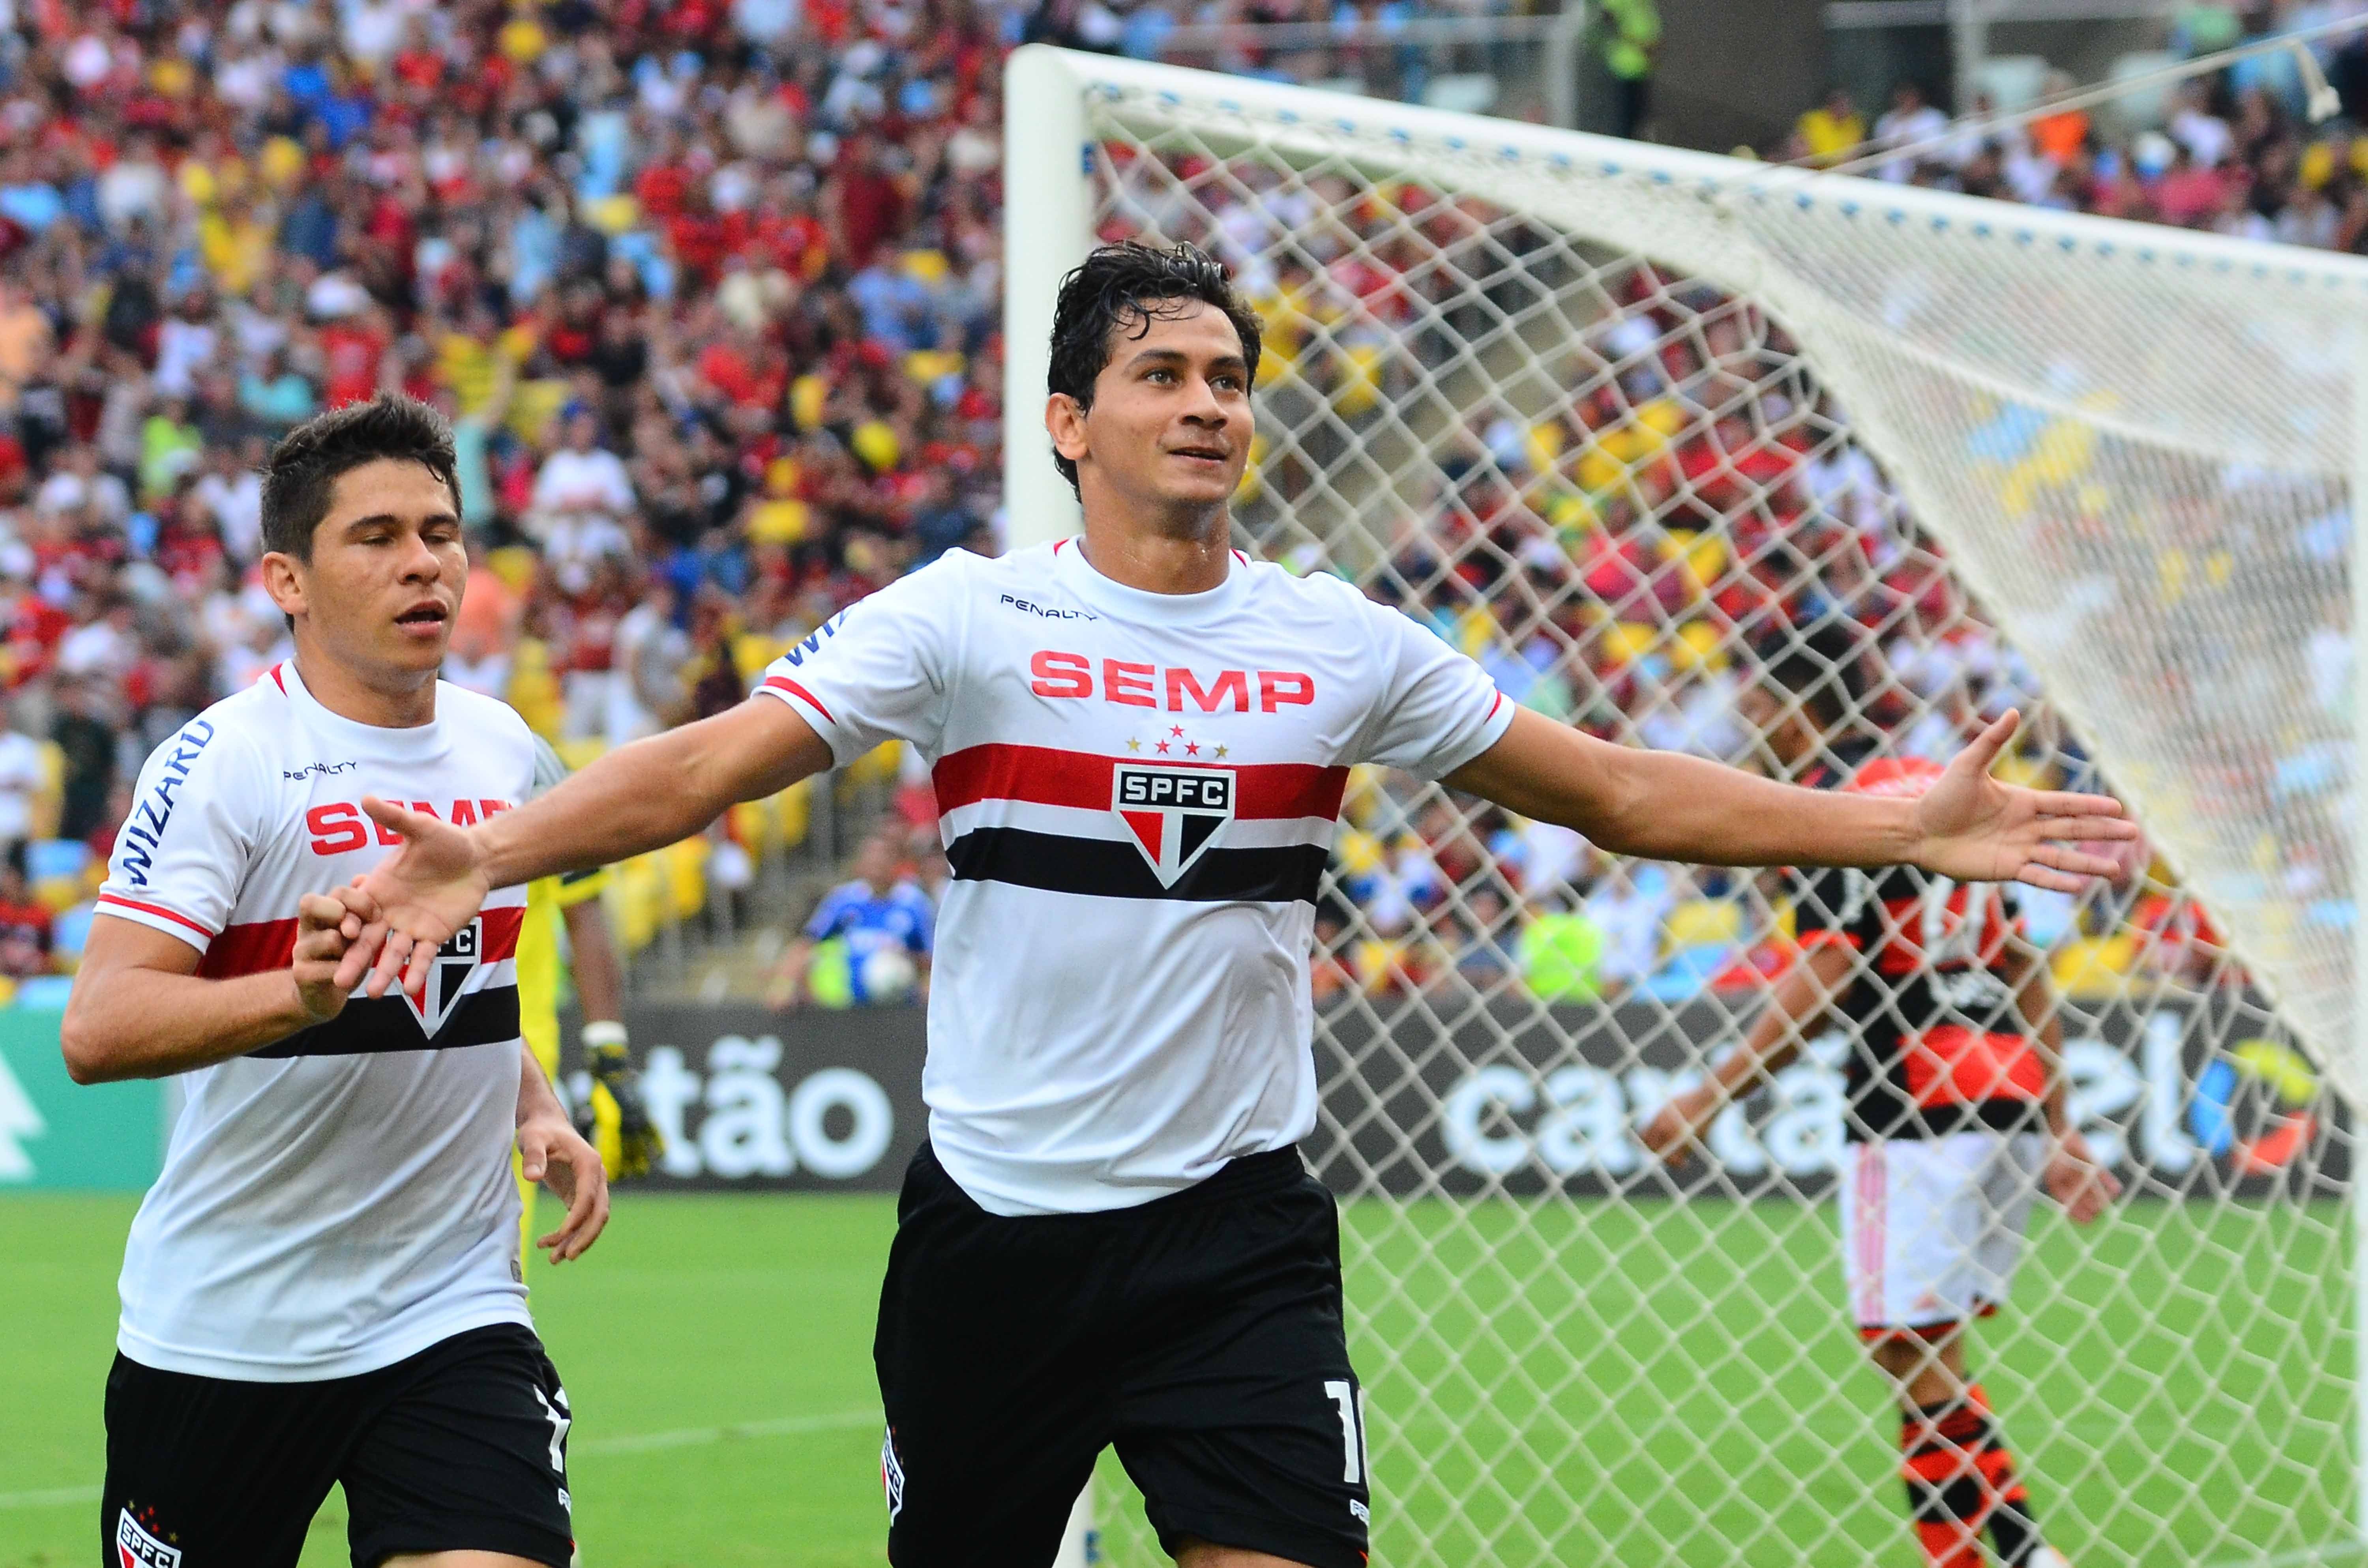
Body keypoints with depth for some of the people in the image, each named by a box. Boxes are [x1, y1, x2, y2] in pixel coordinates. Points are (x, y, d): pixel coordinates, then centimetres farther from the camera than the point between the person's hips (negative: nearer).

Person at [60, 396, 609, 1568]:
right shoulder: (223, 763, -13)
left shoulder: (502, 749, 7)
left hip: (454, 1315, 4)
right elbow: (96, 1032, -24)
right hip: (226, 1329, -4)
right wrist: (299, 995, -39)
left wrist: (534, 1111, 8)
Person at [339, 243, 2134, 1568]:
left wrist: (1904, 827, 5)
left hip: (1238, 1232, 1)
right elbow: (705, 765, -13)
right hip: (995, 1229, -1)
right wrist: (486, 853, -30)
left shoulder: (1342, 644, 4)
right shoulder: (966, 618, -4)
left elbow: (1624, 792, 11)